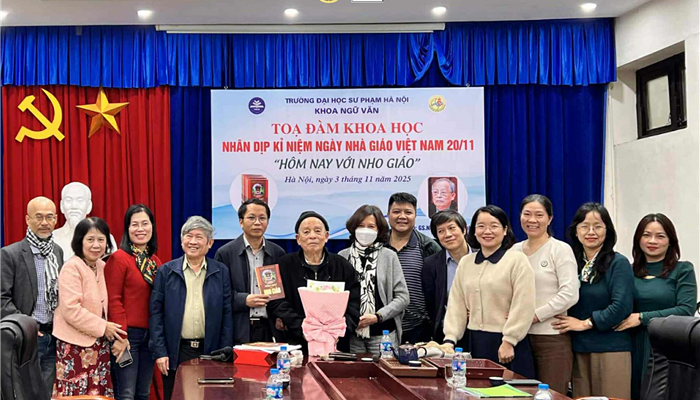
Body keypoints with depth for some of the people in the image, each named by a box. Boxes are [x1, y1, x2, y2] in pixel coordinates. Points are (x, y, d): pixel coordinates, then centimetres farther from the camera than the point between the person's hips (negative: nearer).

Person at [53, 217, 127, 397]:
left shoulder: (102, 267, 8)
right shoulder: (72, 267, -15)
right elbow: (71, 310, -21)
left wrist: (108, 328, 6)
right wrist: (103, 327, -16)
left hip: (99, 344, 7)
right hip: (76, 344, -7)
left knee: (99, 394, 7)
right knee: (77, 394, -2)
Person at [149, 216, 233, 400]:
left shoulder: (221, 272, 5)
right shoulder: (166, 271, 3)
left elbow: (227, 314, 4)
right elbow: (156, 312, 1)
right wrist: (159, 352, -6)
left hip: (210, 352, 1)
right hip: (175, 352, 0)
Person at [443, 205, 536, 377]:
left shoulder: (517, 260, -5)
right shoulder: (465, 263, 12)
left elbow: (523, 307, -10)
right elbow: (457, 305, 10)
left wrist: (509, 341, -14)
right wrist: (450, 339, 1)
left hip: (507, 344, -5)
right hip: (474, 342, 5)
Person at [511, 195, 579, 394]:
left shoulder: (561, 249, -2)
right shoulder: (515, 250, 12)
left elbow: (569, 294, -11)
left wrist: (535, 316, -15)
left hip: (552, 337, -4)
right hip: (520, 335, 4)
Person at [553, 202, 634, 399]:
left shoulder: (618, 263, -5)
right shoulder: (572, 263, 10)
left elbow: (621, 307, -13)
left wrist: (585, 323, -11)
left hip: (610, 349, -5)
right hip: (578, 350, 5)